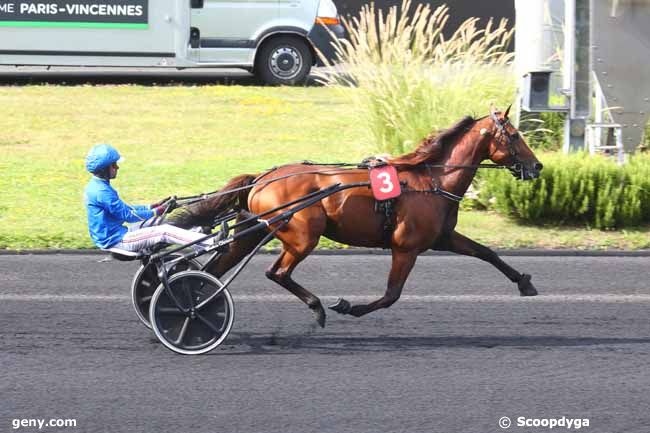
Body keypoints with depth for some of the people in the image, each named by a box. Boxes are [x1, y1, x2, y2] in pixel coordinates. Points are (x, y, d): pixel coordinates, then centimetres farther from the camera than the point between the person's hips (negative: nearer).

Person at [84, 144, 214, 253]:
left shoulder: (95, 186, 11)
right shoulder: (102, 191, -22)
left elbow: (122, 208, 18)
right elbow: (127, 215, -19)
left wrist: (150, 207, 12)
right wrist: (155, 212, -10)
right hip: (116, 240, -10)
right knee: (164, 232, -15)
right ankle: (210, 243, -19)